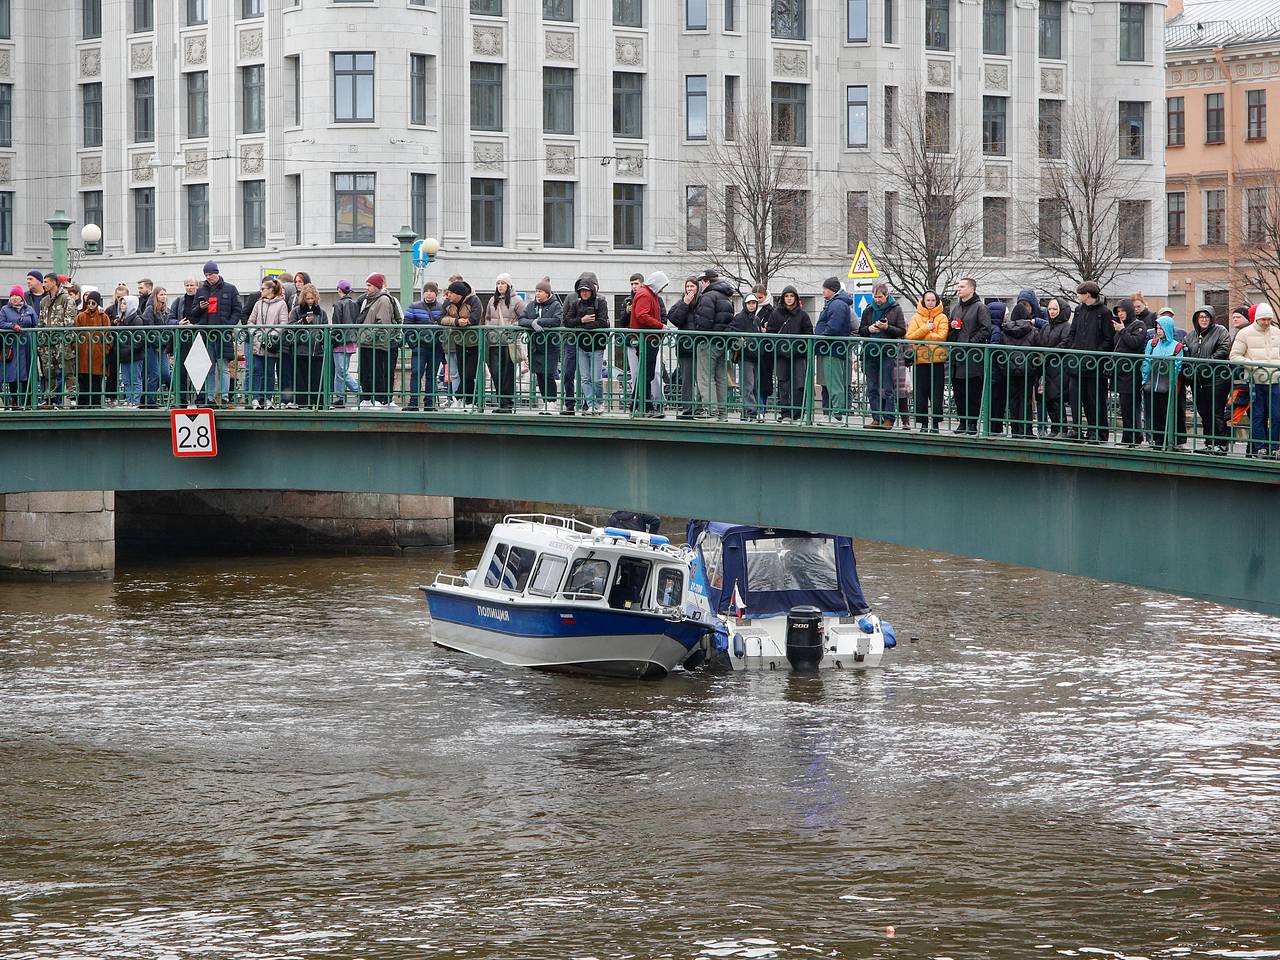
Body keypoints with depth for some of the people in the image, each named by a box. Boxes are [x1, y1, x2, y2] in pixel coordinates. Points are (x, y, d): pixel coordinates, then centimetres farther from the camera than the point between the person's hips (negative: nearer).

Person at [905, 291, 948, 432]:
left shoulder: (942, 318, 6)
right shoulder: (916, 318, 10)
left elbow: (942, 336, -8)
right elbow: (910, 337, -1)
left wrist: (921, 337, -8)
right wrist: (926, 328, -11)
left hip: (937, 359, -1)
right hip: (920, 360, 1)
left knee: (937, 393, -2)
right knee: (920, 393, 1)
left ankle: (935, 423, 3)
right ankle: (924, 423, 8)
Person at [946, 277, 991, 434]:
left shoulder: (980, 307, -3)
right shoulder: (956, 308, 19)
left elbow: (986, 329, -12)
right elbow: (948, 331, 28)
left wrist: (971, 341, -16)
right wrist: (951, 326, 6)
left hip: (972, 357, -7)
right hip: (957, 356, 7)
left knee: (973, 392, -5)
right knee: (958, 392, 8)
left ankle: (972, 423, -1)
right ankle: (962, 421, 15)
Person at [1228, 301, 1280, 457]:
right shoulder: (1245, 334, -1)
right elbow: (1234, 356, -3)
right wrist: (1252, 364, -15)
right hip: (1255, 381, -3)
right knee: (1257, 416, 0)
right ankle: (1260, 448, 5)